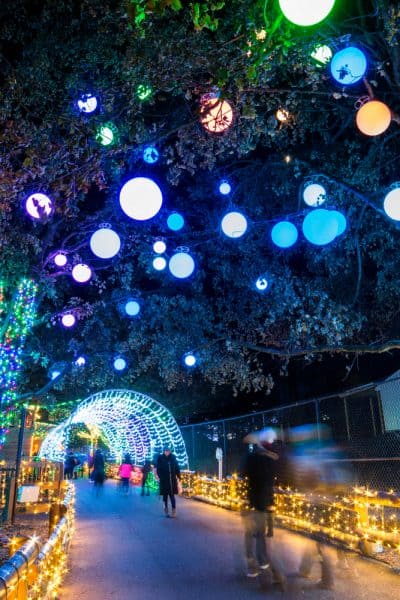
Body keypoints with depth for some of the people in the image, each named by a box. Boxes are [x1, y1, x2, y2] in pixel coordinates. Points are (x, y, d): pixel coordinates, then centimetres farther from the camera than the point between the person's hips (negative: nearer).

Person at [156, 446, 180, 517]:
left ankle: (174, 511, 0)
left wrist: (178, 477, -1)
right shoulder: (160, 458, -4)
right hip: (164, 480, 0)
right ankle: (166, 511, 21)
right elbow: (158, 469, -4)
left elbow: (177, 467, 5)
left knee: (172, 495, -1)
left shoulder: (173, 457, 1)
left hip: (172, 479, 0)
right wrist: (159, 476, -17)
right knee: (165, 495, 8)